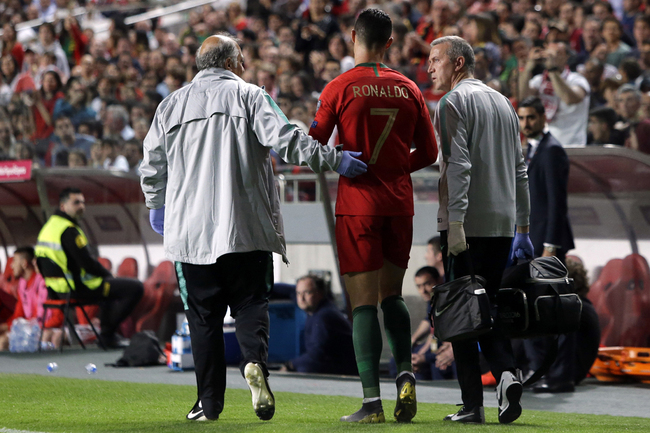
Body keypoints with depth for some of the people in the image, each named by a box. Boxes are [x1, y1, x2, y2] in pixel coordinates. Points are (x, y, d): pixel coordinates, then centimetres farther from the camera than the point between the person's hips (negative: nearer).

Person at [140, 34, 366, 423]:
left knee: (204, 317, 7)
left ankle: (209, 402, 6)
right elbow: (285, 139, -12)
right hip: (247, 229, -2)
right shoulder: (249, 96, 2)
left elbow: (153, 165, 15)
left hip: (191, 232, 2)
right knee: (251, 304, 4)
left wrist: (157, 207, 31)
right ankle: (255, 361, -25)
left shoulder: (172, 105, 11)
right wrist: (333, 160, -11)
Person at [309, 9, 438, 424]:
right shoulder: (409, 89, 4)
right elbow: (428, 153, 8)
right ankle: (406, 373, -1)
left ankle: (372, 401, -7)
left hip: (357, 204, -3)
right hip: (399, 203, 3)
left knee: (363, 302, -2)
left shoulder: (339, 87, -6)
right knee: (392, 294, 18)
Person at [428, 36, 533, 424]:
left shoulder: (454, 103, -5)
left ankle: (473, 405, -4)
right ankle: (506, 372, -11)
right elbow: (519, 170, 18)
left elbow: (458, 167, -16)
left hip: (466, 225, -7)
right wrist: (523, 229, 20)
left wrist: (455, 224, -21)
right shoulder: (504, 104, 18)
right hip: (503, 223, 7)